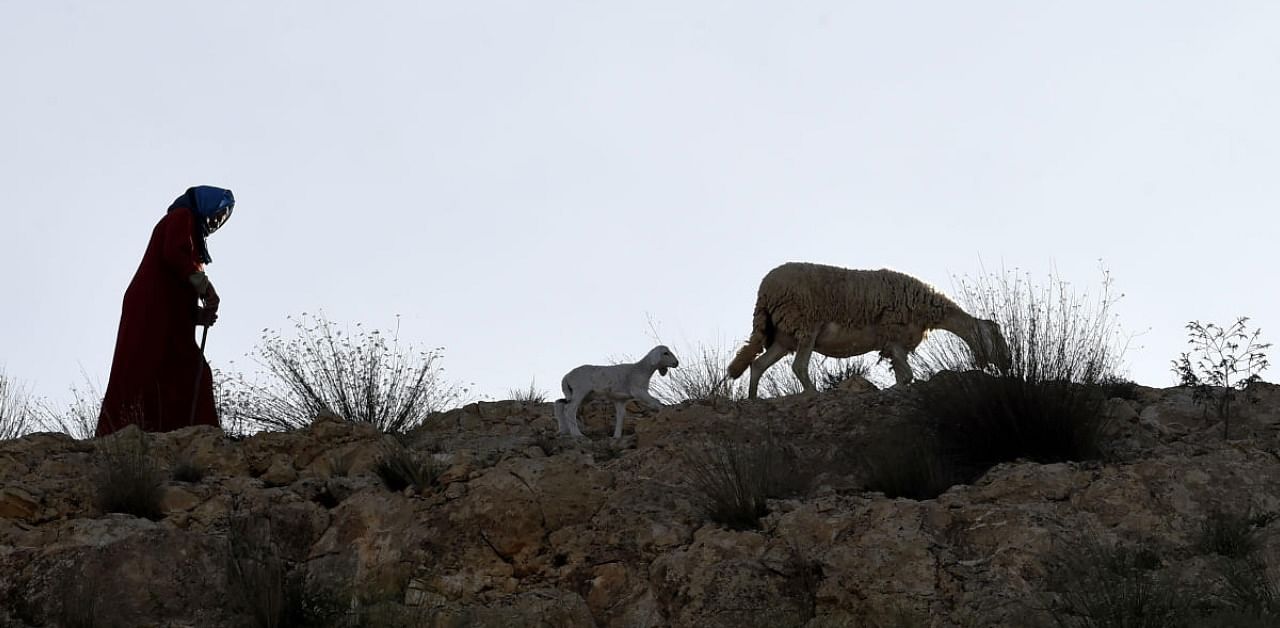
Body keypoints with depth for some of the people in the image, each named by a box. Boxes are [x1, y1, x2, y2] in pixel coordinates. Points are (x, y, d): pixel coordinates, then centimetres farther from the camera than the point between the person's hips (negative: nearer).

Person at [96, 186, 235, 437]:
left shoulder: (190, 229, 32)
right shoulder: (182, 217, 8)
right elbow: (174, 253, -14)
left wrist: (198, 314, 8)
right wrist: (205, 286, -10)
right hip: (155, 313, -9)